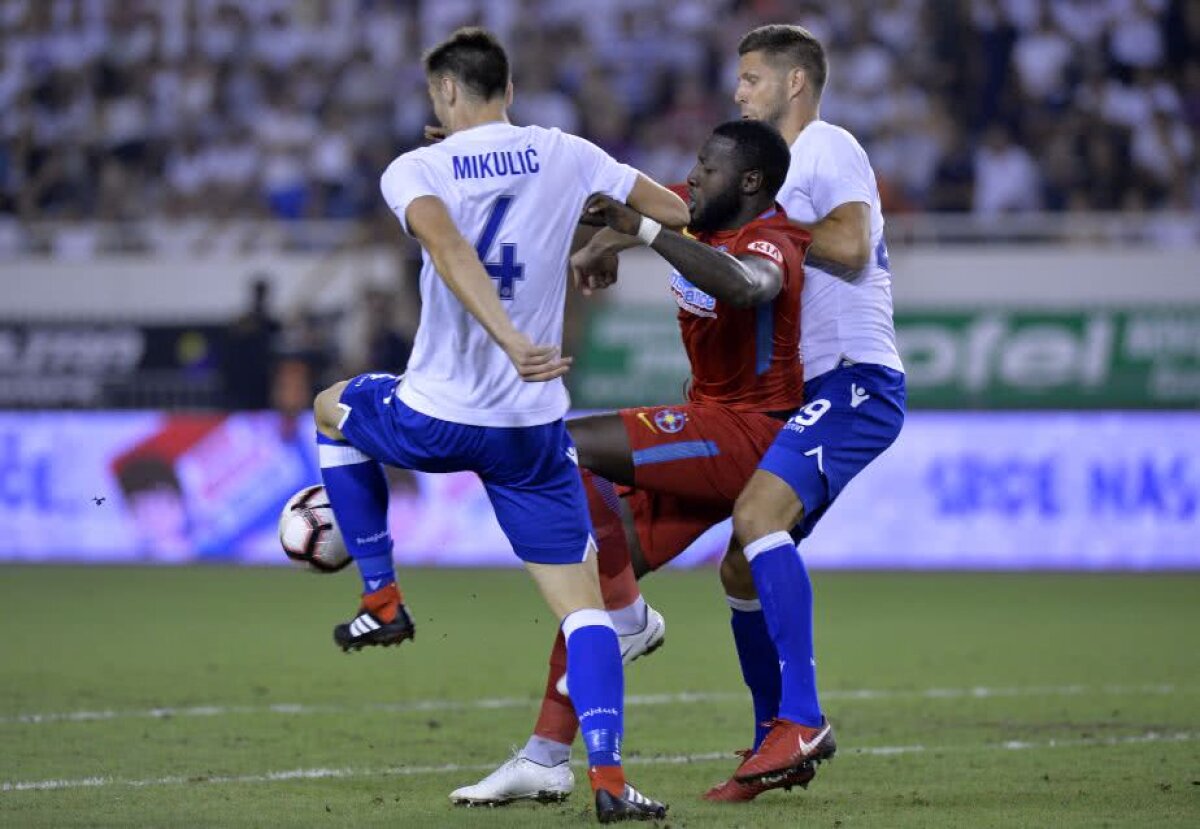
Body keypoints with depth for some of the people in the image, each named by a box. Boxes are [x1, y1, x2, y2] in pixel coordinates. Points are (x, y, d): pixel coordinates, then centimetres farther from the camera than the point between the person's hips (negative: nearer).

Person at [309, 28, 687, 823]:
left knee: (333, 407, 32)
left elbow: (449, 247, -25)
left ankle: (382, 599, 32)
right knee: (583, 602, 3)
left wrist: (511, 342, -34)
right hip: (533, 429, 1)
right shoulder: (568, 156, 2)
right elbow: (677, 213, 7)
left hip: (434, 419, -1)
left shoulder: (416, 171, -5)